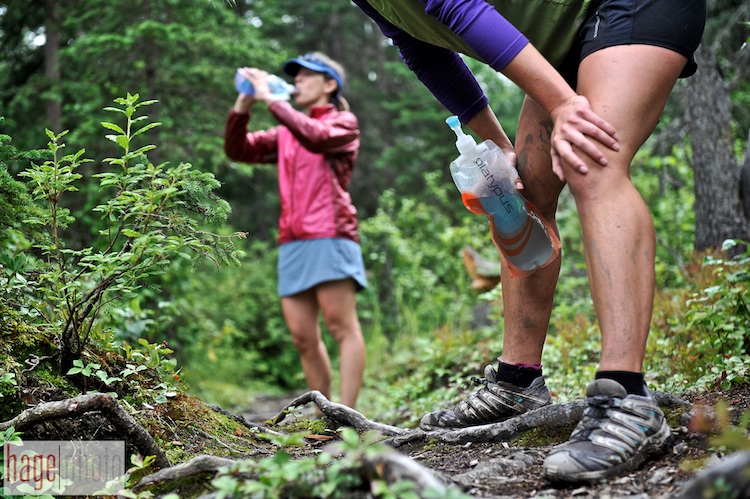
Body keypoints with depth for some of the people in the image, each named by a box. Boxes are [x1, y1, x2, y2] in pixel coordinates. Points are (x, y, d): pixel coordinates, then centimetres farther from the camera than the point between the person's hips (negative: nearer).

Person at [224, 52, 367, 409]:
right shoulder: (285, 134, 25)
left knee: (341, 325, -11)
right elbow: (238, 150, 16)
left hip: (330, 236, -6)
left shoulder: (344, 123, 8)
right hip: (293, 242, 6)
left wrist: (270, 99, -11)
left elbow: (315, 137, -14)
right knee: (303, 337, 1)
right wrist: (242, 106, 2)